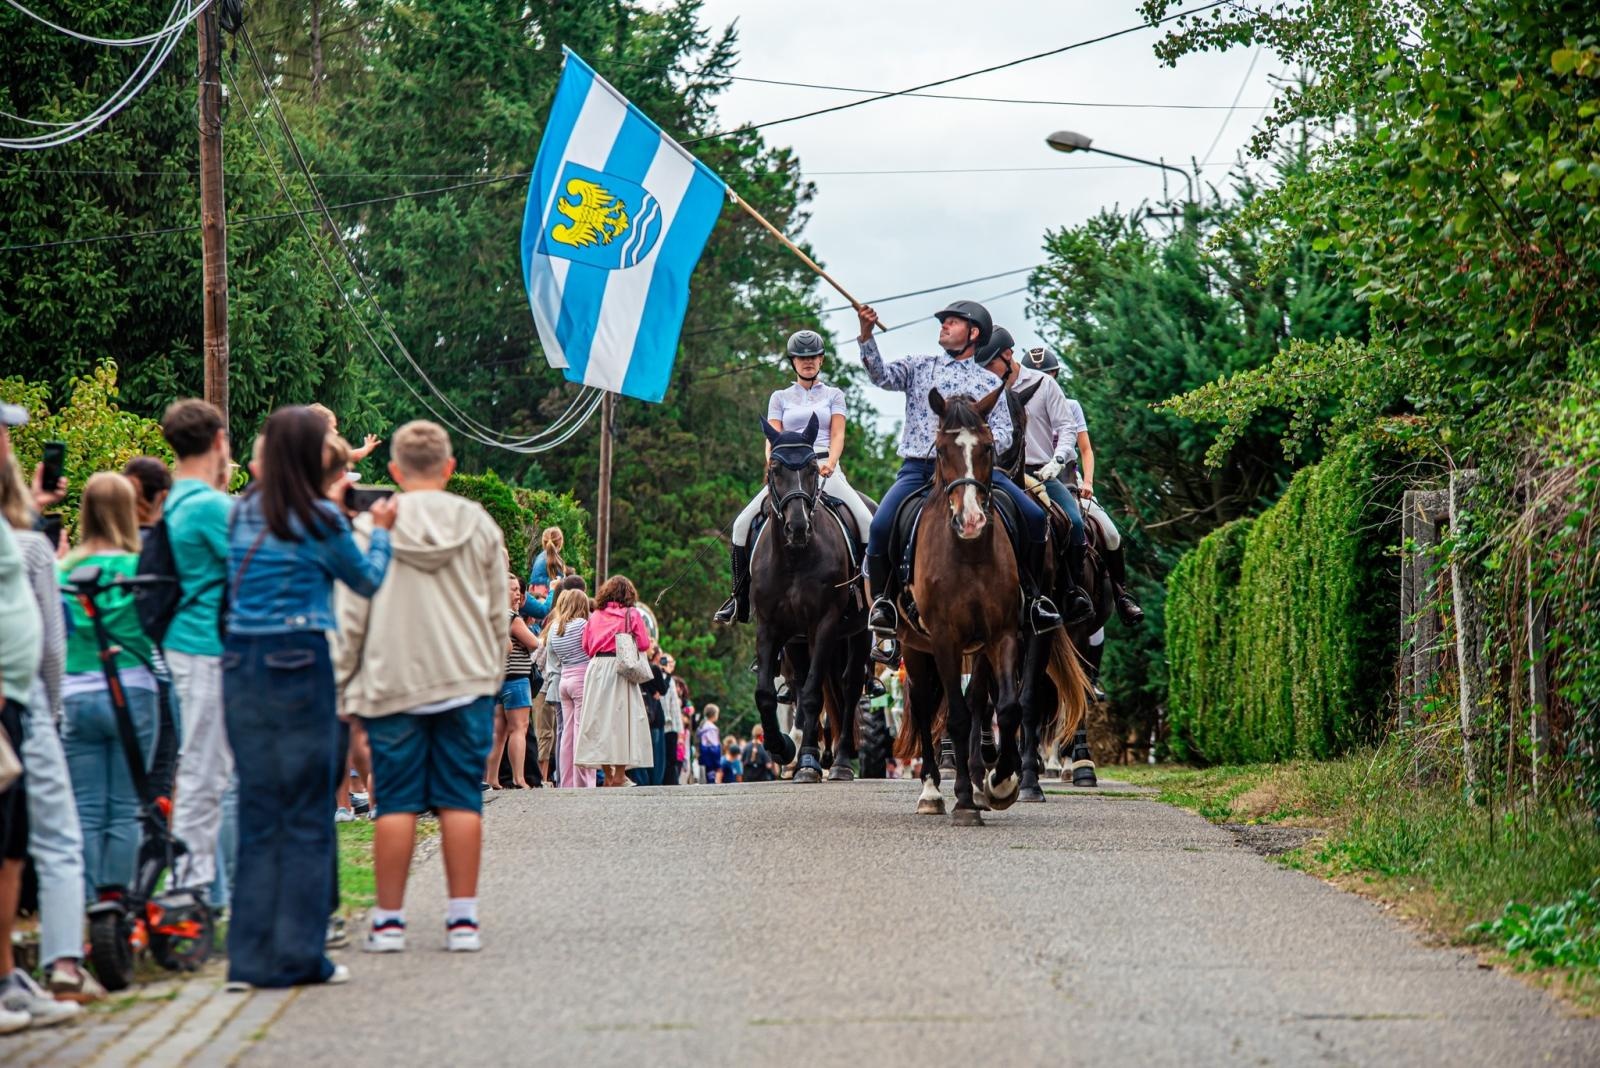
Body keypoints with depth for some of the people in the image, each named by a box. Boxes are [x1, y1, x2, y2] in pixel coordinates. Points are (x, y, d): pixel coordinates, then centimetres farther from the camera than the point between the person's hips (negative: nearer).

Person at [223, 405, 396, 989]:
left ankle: (249, 957, 9)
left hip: (239, 661, 6)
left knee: (256, 812, 10)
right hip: (298, 661, -6)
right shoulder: (320, 521, -8)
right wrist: (380, 530, 22)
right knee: (307, 814, 1)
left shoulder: (244, 513, 8)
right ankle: (298, 956, 2)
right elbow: (367, 581, 6)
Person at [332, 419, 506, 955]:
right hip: (467, 681, 1)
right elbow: (500, 615, 10)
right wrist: (492, 678, 21)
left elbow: (350, 619, -1)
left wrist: (343, 689, 7)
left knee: (397, 804, 2)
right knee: (461, 800, 3)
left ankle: (389, 919, 3)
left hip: (393, 684, -1)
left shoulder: (371, 529, -2)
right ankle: (462, 917, 2)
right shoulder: (479, 525, 5)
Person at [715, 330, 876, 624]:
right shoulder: (780, 398, 18)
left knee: (868, 522, -23)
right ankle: (740, 599, -6)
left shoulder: (834, 395, 16)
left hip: (826, 469, -1)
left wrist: (829, 464, -17)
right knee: (742, 524, -15)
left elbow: (837, 435, 3)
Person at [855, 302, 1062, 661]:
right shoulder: (920, 367, 16)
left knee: (1035, 516, -15)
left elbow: (1004, 435, 6)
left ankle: (1032, 595, 2)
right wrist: (866, 335, -17)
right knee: (880, 526, -26)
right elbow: (882, 375, -2)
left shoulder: (990, 383, 14)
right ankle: (882, 604, -7)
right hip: (918, 467, 0)